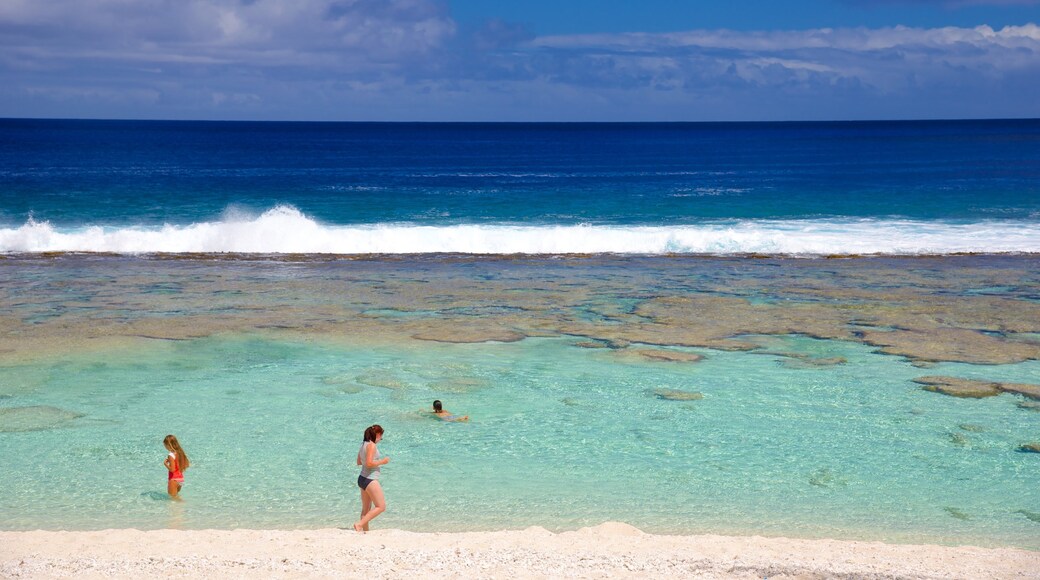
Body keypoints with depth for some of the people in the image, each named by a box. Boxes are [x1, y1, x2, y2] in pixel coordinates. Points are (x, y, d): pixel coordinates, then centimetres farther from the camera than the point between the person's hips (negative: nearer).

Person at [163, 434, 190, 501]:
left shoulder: (171, 455, -19)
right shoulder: (181, 453, 5)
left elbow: (172, 469, -24)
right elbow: (187, 465, 10)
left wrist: (165, 464, -10)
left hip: (173, 479, -8)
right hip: (181, 478, 8)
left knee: (173, 497, 1)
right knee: (176, 495, 22)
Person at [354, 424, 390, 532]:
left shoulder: (363, 444, 10)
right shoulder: (372, 445, -17)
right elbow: (369, 463, -25)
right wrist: (382, 462, -12)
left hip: (362, 479, 10)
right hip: (370, 480, -10)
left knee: (366, 508, 17)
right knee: (381, 507, -5)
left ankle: (365, 531, 23)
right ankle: (359, 524, -11)